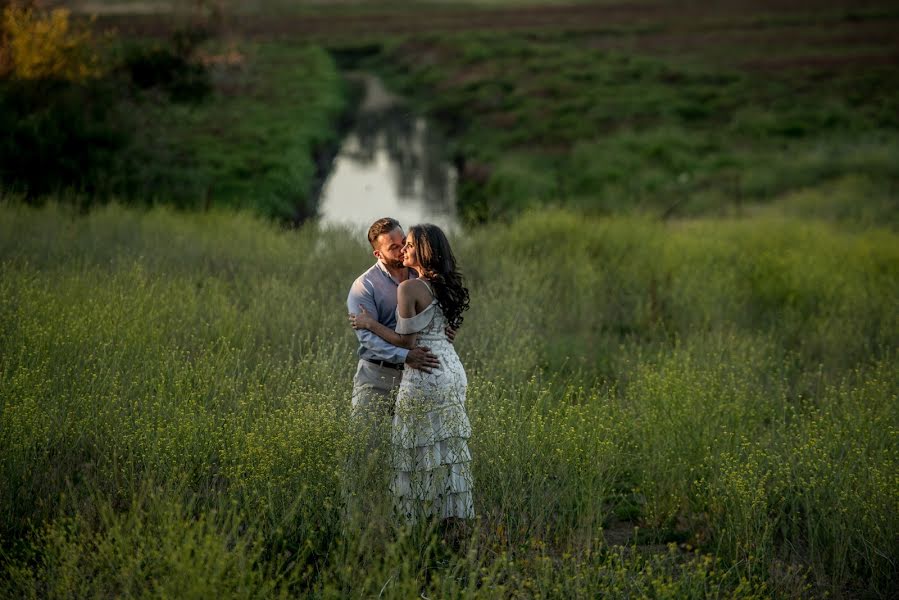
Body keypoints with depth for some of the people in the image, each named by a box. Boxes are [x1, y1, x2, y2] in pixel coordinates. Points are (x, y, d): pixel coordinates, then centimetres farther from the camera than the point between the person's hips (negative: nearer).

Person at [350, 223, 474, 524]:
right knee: (448, 445, 11)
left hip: (426, 375, -8)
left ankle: (424, 513, 3)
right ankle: (455, 512, 14)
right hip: (453, 372, 8)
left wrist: (370, 324, -1)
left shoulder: (409, 287, -14)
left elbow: (406, 341, -13)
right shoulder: (443, 286, 10)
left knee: (424, 450, -1)